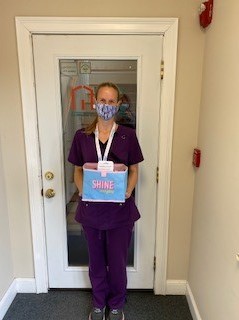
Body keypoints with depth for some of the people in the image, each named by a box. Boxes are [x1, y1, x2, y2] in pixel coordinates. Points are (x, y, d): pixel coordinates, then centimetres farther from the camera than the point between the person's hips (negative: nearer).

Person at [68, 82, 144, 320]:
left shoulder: (127, 135, -5)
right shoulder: (82, 136, -1)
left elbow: (134, 171, 1)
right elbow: (78, 170, 5)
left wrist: (128, 191, -16)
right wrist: (82, 189, -13)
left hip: (120, 209, -1)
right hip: (91, 208, 2)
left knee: (117, 261, 13)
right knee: (96, 260, 18)